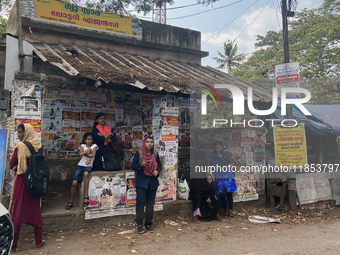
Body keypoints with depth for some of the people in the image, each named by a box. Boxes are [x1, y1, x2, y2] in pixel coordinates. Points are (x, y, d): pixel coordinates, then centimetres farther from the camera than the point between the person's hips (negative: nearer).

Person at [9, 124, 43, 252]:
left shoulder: (20, 146, -13)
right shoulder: (38, 145, 1)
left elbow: (12, 165, -9)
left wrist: (17, 167, 10)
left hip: (23, 181, -5)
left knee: (18, 211, 6)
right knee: (35, 210, 13)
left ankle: (13, 244, 16)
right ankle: (38, 242, 20)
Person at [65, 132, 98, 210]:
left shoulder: (94, 146, 6)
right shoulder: (82, 146, 7)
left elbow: (93, 155, -11)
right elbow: (80, 154, -13)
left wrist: (84, 153, -7)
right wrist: (88, 149, -8)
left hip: (88, 166, -2)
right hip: (80, 165, 2)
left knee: (86, 173, -39)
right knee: (74, 183, -13)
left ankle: (86, 196, -34)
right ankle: (71, 202, 7)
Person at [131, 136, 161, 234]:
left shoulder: (155, 154, 6)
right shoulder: (139, 153, -3)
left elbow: (159, 166, 15)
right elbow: (133, 166, -2)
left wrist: (157, 171, -7)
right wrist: (141, 165, -21)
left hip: (153, 182, 3)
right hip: (141, 182, -3)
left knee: (150, 203, 7)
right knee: (141, 201, -9)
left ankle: (148, 224, 20)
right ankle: (139, 224, 6)